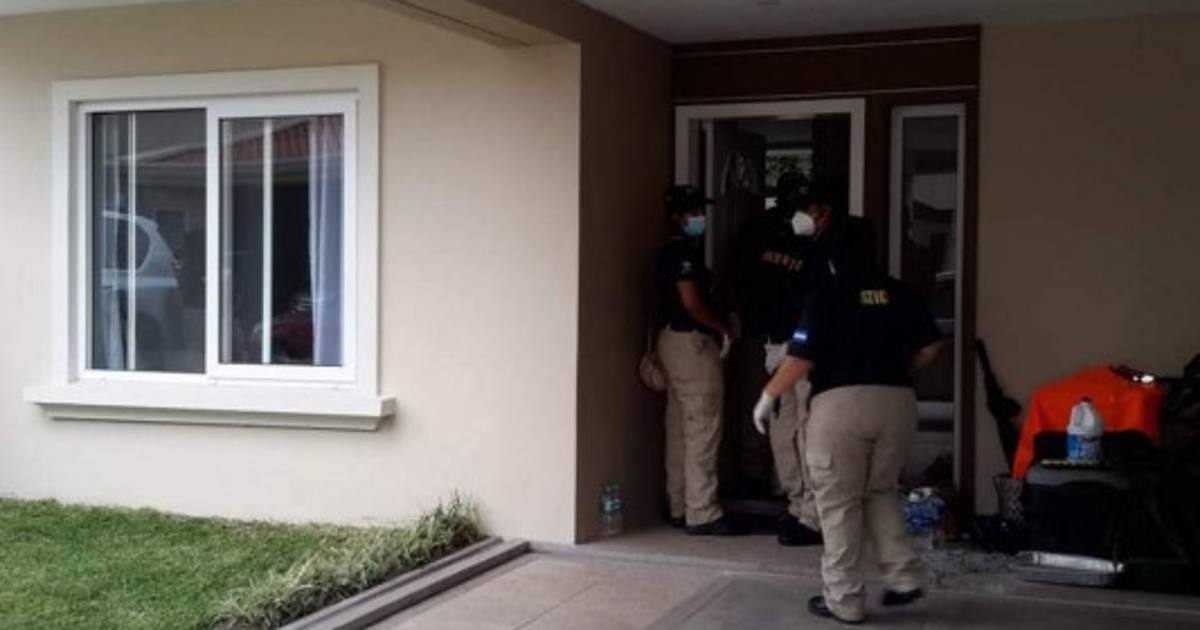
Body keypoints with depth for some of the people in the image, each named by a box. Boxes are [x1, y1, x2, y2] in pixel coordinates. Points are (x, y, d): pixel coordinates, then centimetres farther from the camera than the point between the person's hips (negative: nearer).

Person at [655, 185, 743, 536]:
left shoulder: (670, 253, 16)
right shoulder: (685, 253, -14)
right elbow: (692, 303, -22)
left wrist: (715, 328, 12)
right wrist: (723, 328, -9)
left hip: (673, 339, 10)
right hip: (693, 343, -10)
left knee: (680, 429, 12)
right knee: (703, 430, -7)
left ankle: (680, 507, 18)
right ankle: (702, 514, -5)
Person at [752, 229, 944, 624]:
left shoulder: (827, 296, -3)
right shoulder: (900, 292, 11)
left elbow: (801, 359, -8)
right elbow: (931, 346, 12)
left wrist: (768, 397, 5)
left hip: (841, 403, -5)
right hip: (897, 401, 5)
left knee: (839, 503, 5)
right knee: (880, 492, 23)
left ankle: (845, 600, 10)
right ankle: (905, 577, 15)